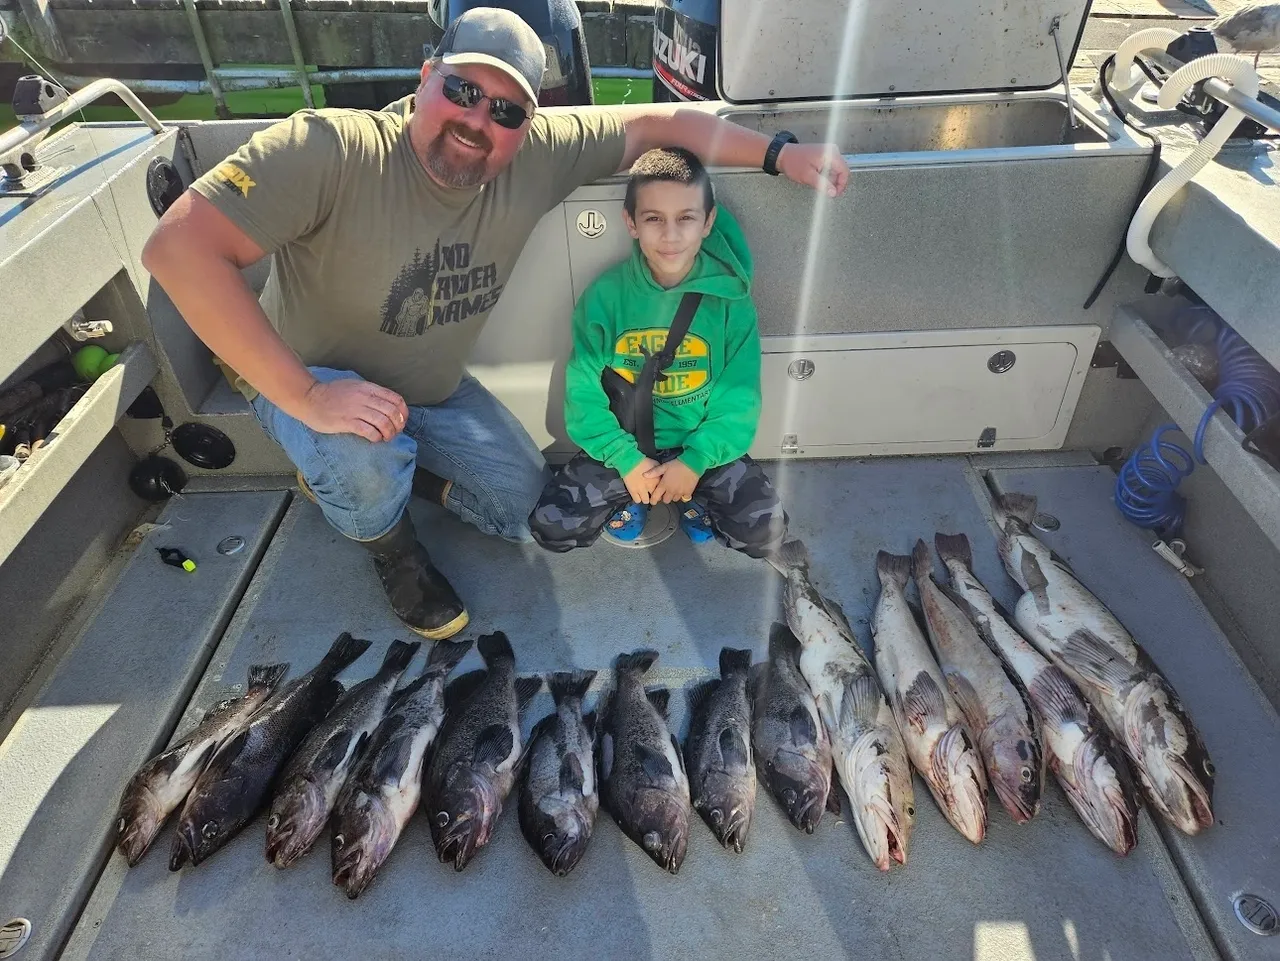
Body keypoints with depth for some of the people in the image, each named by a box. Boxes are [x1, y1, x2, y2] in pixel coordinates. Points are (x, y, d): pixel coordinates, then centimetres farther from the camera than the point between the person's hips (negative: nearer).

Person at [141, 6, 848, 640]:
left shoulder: (538, 154, -19)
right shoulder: (328, 149, -33)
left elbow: (655, 121, -10)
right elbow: (178, 247, -39)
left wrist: (780, 154, -16)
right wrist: (306, 397, -41)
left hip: (435, 390, 5)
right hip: (304, 380, -4)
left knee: (526, 506, 6)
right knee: (366, 464, -36)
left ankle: (353, 474, 22)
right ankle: (389, 546, 3)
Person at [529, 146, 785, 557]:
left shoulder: (729, 297, -11)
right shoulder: (604, 296, -11)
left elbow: (739, 398, -8)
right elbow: (584, 394, -8)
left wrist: (695, 462, -17)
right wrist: (626, 460, -15)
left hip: (703, 444, 0)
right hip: (624, 445, 1)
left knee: (766, 530, -18)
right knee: (550, 526, -14)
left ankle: (696, 496, 12)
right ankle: (628, 493, 13)